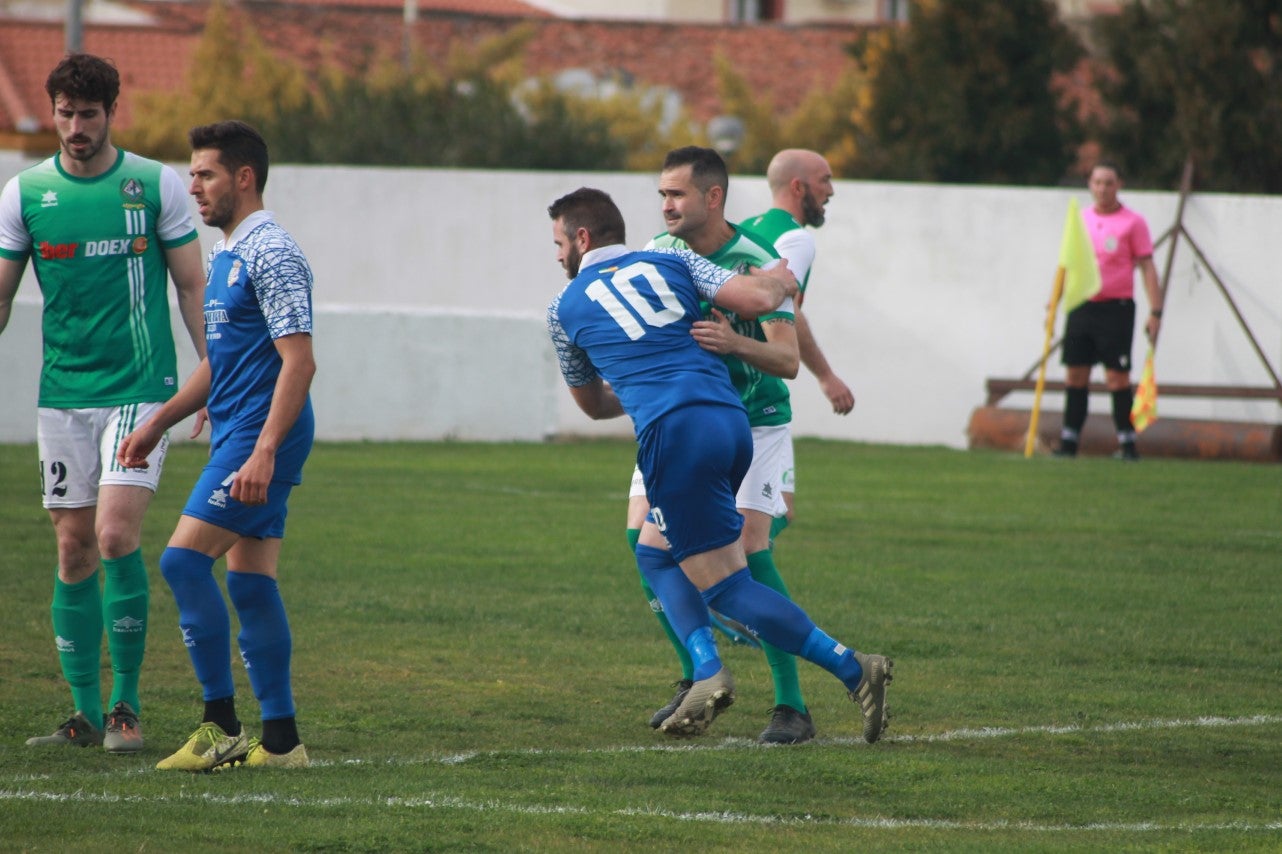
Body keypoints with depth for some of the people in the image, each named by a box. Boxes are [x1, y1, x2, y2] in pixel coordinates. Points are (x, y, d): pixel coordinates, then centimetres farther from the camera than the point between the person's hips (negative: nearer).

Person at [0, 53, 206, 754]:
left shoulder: (157, 185, -1)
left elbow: (193, 288, 5)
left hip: (141, 387, -3)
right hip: (62, 394, 3)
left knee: (116, 537, -15)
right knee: (74, 551, 4)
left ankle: (127, 704, -4)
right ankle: (86, 713, 12)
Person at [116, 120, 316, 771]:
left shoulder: (271, 253, -13)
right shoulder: (226, 255, 18)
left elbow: (299, 360, -20)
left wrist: (264, 451, -26)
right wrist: (156, 425, 24)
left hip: (259, 438, -10)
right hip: (235, 438, 10)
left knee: (184, 559, -14)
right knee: (250, 582, 7)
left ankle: (221, 726, -10)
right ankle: (279, 738, 8)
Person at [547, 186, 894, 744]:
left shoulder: (565, 309, 15)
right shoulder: (670, 261, 19)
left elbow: (591, 403, 30)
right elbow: (755, 300, 5)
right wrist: (776, 281, 28)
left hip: (672, 432, -6)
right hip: (732, 422, 6)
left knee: (728, 588, 0)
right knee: (654, 552, 22)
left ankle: (853, 670, -10)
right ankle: (707, 673, 4)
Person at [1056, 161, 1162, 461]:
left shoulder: (1133, 222, -2)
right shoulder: (1079, 220, 11)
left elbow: (1147, 267, -3)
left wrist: (1155, 311, -9)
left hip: (1116, 308, -4)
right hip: (1081, 308, 4)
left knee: (1117, 377, -7)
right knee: (1075, 375, 4)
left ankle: (1127, 443, -1)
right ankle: (1069, 441, 8)